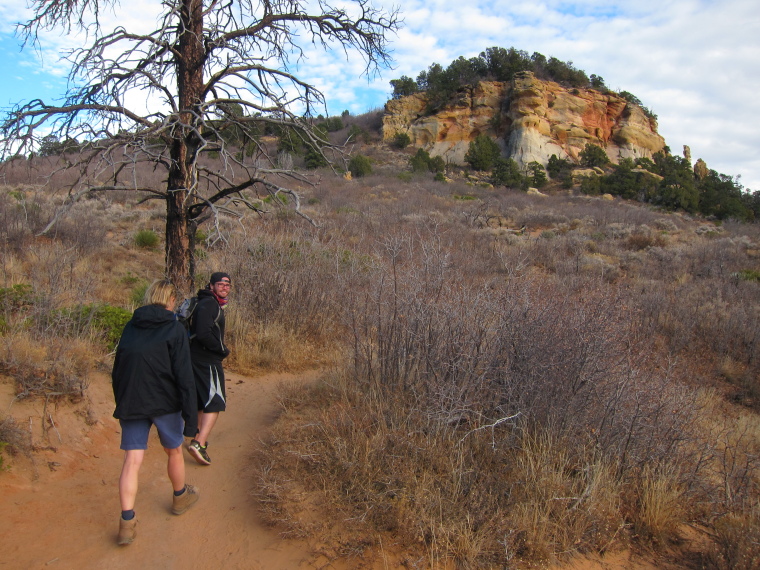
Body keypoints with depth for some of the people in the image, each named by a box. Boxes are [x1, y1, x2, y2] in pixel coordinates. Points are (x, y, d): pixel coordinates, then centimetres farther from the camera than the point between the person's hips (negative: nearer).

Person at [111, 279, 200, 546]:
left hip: (130, 404, 4)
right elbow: (184, 377, -15)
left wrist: (122, 402, 23)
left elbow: (117, 369, 13)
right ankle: (181, 498, 38)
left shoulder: (131, 326, 6)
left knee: (132, 460, 6)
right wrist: (191, 418, -12)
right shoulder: (174, 329, -10)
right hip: (164, 403, -4)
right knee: (174, 452, 18)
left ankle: (127, 523, 3)